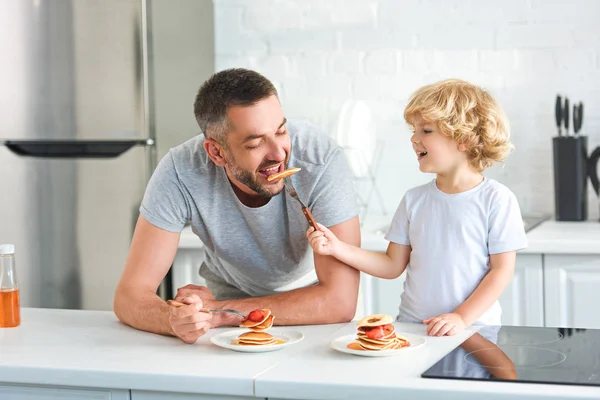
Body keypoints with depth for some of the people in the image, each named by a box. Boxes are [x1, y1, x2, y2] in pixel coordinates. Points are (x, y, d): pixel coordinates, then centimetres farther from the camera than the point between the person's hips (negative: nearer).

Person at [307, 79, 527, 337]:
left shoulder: (496, 200, -4)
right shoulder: (414, 199, 9)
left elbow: (502, 270, -4)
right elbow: (393, 266, 12)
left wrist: (462, 317, -12)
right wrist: (338, 248, 2)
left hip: (472, 327, -3)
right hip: (411, 324, 3)